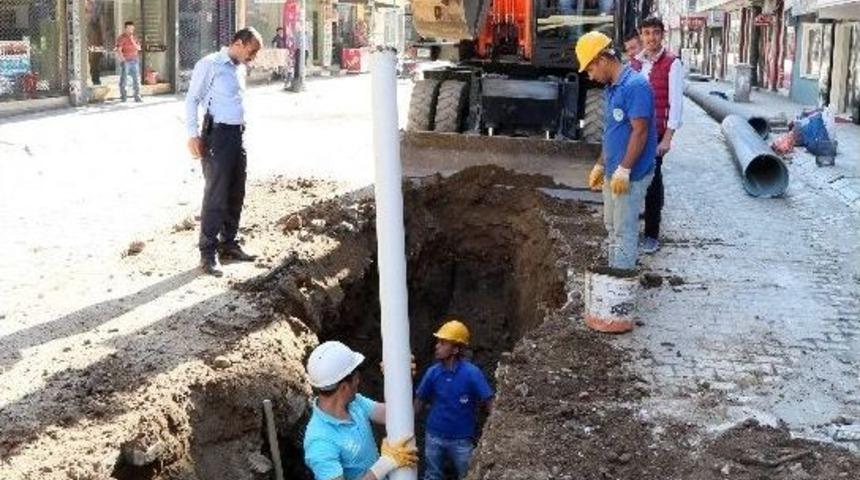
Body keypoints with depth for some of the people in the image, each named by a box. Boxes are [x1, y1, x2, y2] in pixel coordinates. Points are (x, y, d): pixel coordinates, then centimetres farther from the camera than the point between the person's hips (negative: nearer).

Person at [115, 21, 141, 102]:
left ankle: (137, 97, 3)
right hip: (125, 61, -5)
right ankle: (124, 96, 8)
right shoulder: (121, 38, -3)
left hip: (135, 61, 5)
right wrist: (123, 59, -17)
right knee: (123, 79, 0)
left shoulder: (134, 38, 13)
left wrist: (133, 41, -6)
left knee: (137, 79, 1)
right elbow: (118, 50, -9)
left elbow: (138, 48, 6)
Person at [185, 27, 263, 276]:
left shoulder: (240, 68, 14)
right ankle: (207, 253, 0)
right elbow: (192, 99, -9)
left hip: (237, 134, 8)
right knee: (216, 195, -6)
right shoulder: (210, 65, -9)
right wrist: (193, 134, -15)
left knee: (236, 195, 13)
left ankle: (228, 244, 25)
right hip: (217, 134, -8)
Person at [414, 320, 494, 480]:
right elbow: (419, 403, 2)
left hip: (461, 440, -3)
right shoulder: (432, 372, -8)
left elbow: (490, 404, -17)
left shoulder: (471, 373, -18)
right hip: (434, 437, 3)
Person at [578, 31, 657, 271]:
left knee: (625, 230, -1)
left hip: (631, 175, -9)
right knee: (612, 226, 18)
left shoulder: (635, 85, -18)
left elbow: (640, 131, -22)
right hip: (613, 172, 9)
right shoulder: (611, 88, 11)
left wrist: (624, 170, -23)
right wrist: (600, 165, 21)